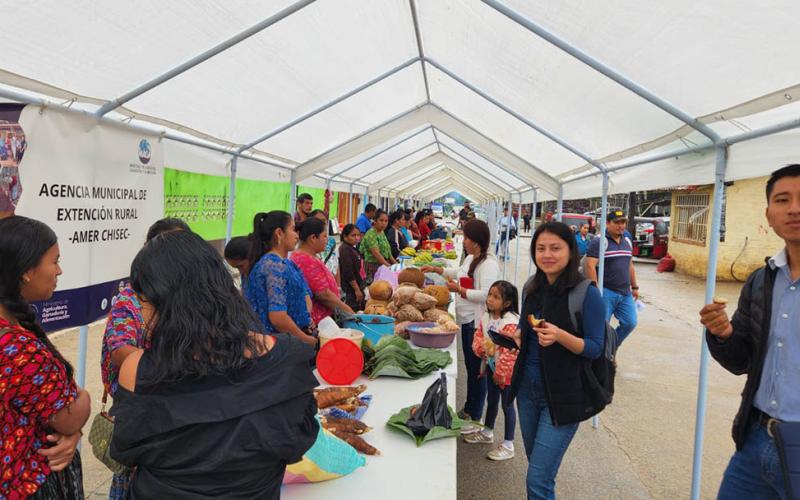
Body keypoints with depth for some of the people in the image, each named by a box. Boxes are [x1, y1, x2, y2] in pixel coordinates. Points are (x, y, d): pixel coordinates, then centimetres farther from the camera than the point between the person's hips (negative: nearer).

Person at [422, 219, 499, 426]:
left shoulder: (488, 264, -20)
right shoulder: (471, 258, 11)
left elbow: (486, 294, -27)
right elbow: (460, 272, 32)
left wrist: (458, 289, -19)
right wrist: (436, 269, 28)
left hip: (478, 323, -10)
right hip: (467, 320, 10)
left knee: (476, 370, 2)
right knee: (469, 366, 19)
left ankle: (475, 417, 15)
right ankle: (468, 409, 34)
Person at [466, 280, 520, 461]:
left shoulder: (511, 323, -26)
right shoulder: (486, 318, -1)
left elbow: (510, 351, -26)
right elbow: (477, 337, 6)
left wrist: (500, 372, -21)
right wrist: (482, 348, -16)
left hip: (507, 370, -7)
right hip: (491, 366, 7)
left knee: (507, 405, 4)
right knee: (491, 400, 23)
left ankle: (508, 445, 16)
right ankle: (487, 432, 43)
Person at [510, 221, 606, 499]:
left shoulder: (587, 293, -16)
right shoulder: (532, 287, 2)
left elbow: (595, 348, -14)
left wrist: (560, 336, -30)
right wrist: (518, 335, -4)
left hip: (563, 395, -6)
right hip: (527, 388, 6)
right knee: (537, 468, 21)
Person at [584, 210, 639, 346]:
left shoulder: (627, 241, 13)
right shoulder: (599, 241, -12)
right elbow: (590, 266, -19)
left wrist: (634, 287, 20)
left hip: (625, 293, 7)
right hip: (606, 292, -7)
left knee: (630, 323, 8)